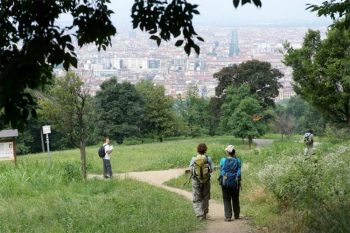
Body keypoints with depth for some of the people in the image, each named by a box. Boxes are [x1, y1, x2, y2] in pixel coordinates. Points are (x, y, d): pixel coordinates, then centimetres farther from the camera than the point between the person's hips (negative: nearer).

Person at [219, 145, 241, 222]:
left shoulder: (223, 160, -7)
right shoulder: (238, 160, -4)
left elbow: (221, 172, -2)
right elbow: (239, 172, -3)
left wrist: (221, 181, 10)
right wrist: (239, 182, 6)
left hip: (225, 183, -2)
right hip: (235, 183, 2)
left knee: (227, 199, 4)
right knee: (235, 199, 15)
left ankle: (228, 216, -2)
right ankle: (236, 215, 24)